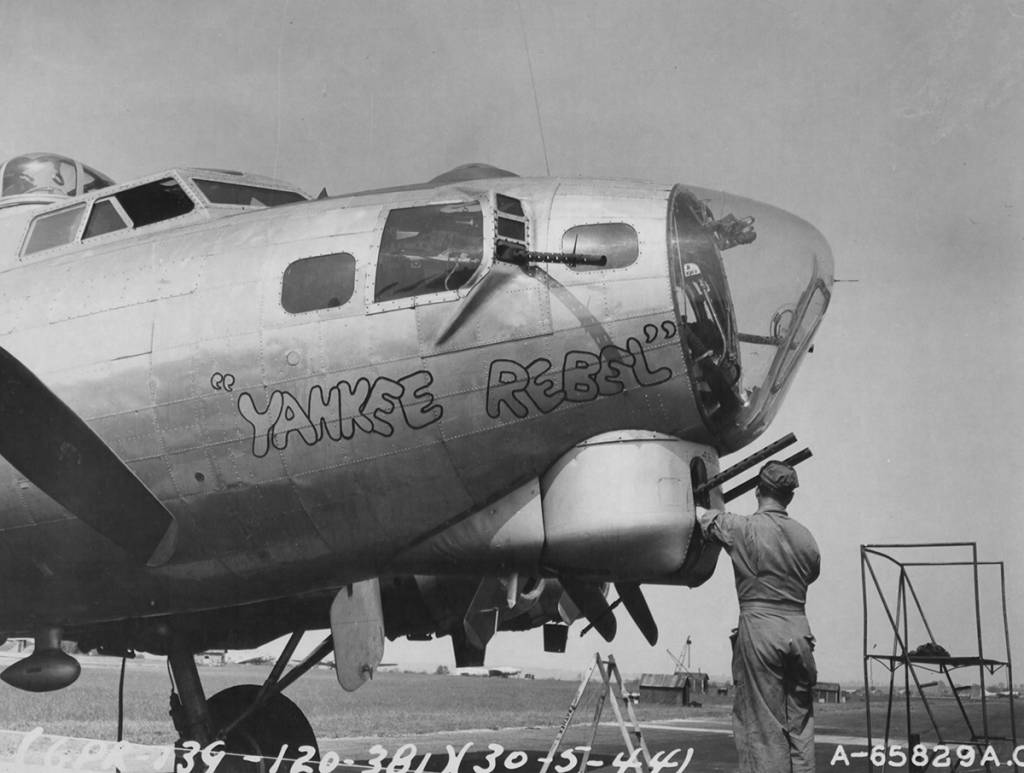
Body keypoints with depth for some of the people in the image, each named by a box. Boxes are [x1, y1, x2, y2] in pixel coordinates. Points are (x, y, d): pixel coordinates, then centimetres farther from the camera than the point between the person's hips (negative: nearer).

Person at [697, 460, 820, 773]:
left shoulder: (743, 528, -7)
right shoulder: (805, 536, 6)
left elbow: (701, 516, 8)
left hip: (759, 629, -4)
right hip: (799, 630, 4)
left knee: (763, 724, 1)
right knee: (800, 721, 12)